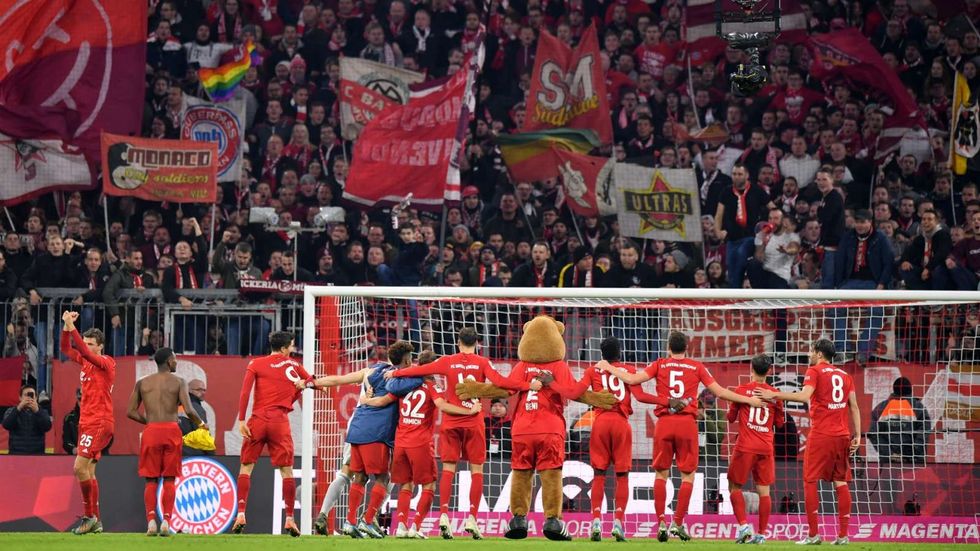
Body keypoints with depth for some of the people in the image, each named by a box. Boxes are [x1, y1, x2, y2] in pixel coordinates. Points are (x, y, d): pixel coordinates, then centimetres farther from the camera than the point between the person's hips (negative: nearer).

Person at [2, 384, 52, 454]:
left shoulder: (42, 412, 10)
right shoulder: (11, 411, 9)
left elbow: (47, 427, -8)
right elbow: (6, 425, -10)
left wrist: (37, 411, -21)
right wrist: (19, 408, -20)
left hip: (37, 454, 0)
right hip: (16, 454, 0)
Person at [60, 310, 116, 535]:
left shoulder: (106, 363, -9)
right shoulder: (85, 362, 12)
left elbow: (85, 351, -23)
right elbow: (66, 349, 13)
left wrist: (71, 327, -25)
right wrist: (66, 326, -1)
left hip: (99, 423, -9)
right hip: (87, 422, 9)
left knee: (80, 467, -16)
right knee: (88, 471, 7)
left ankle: (89, 516, -10)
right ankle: (95, 521, 10)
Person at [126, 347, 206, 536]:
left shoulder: (142, 383, 9)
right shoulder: (179, 382, 2)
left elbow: (131, 412, 6)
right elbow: (188, 410, -8)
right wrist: (200, 424, 10)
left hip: (151, 431, 1)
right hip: (171, 430, -1)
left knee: (151, 480, 5)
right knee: (169, 479, 5)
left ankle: (151, 521, -9)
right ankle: (166, 521, -5)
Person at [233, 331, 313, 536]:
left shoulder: (256, 364, 4)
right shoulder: (293, 365, 8)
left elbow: (245, 391, -7)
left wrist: (241, 420, -8)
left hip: (258, 419, 0)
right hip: (280, 422, 0)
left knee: (246, 467, 7)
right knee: (286, 470, 5)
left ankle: (241, 514, -3)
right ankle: (289, 519, 0)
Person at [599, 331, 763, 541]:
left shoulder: (660, 365, 7)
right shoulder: (697, 367, 7)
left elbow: (632, 379, 0)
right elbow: (719, 392, 6)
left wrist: (609, 368, 14)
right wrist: (748, 400, 15)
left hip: (664, 422, 1)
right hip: (687, 423, -1)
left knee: (661, 474, 9)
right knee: (688, 475, 6)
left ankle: (661, 523, 1)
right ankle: (678, 523, -2)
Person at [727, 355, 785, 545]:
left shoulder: (741, 390, -3)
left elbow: (731, 417, 5)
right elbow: (779, 423, 13)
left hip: (745, 447, -3)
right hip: (766, 448, 3)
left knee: (735, 487, 9)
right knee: (764, 491, 5)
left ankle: (743, 525, -6)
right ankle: (761, 534, 4)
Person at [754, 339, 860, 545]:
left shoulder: (815, 371, -2)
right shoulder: (844, 375, 15)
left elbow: (804, 396, -18)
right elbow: (854, 406, 10)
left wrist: (774, 395, -16)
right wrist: (857, 435, 10)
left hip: (821, 435, -5)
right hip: (842, 435, 6)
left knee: (810, 481, 0)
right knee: (841, 482, 8)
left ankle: (813, 534, -7)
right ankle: (843, 534, 3)